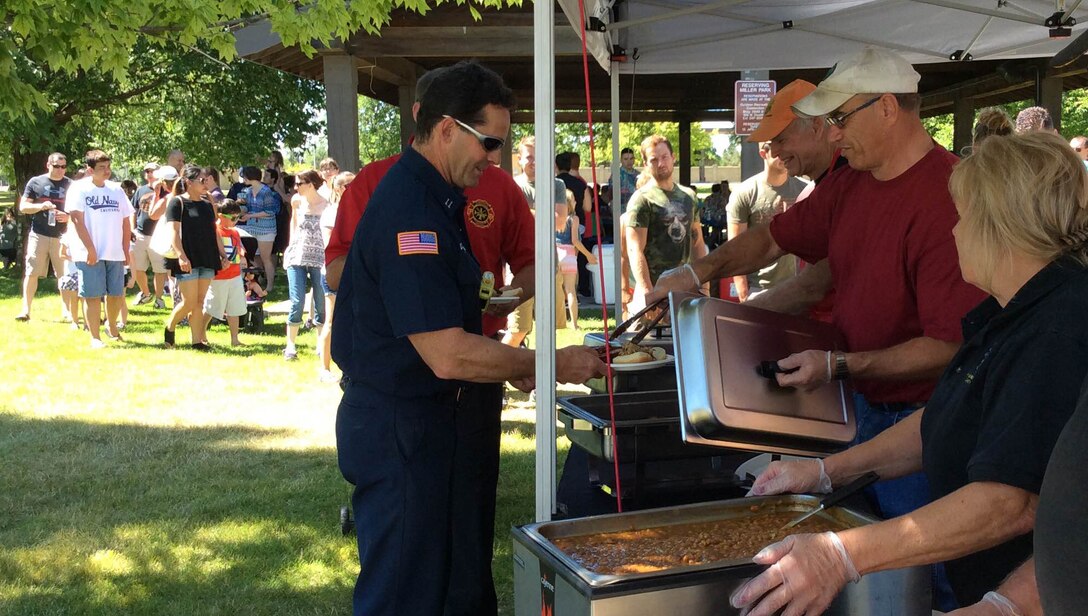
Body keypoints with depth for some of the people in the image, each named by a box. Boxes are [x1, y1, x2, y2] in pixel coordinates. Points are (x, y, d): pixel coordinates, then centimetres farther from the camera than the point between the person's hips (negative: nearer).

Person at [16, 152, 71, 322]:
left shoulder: (70, 185, 5)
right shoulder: (35, 182, 3)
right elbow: (23, 207, 3)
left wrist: (68, 216, -13)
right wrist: (41, 206, -16)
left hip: (62, 236, 0)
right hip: (38, 235, 0)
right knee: (31, 273, 1)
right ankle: (26, 310, 6)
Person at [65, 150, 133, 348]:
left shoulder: (116, 190, 11)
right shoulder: (79, 188, -1)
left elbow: (126, 222, 13)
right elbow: (77, 220, -9)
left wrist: (126, 250, 7)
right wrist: (90, 249, -15)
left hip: (115, 253, 4)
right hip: (90, 253, -4)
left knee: (117, 294, 10)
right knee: (93, 295, -2)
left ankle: (111, 326, 33)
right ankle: (95, 337, 7)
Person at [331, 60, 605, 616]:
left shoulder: (435, 196, 9)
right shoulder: (409, 209, -24)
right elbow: (449, 356, -27)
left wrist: (510, 366, 9)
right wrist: (552, 365, -18)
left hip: (424, 413, 10)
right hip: (397, 425, -10)